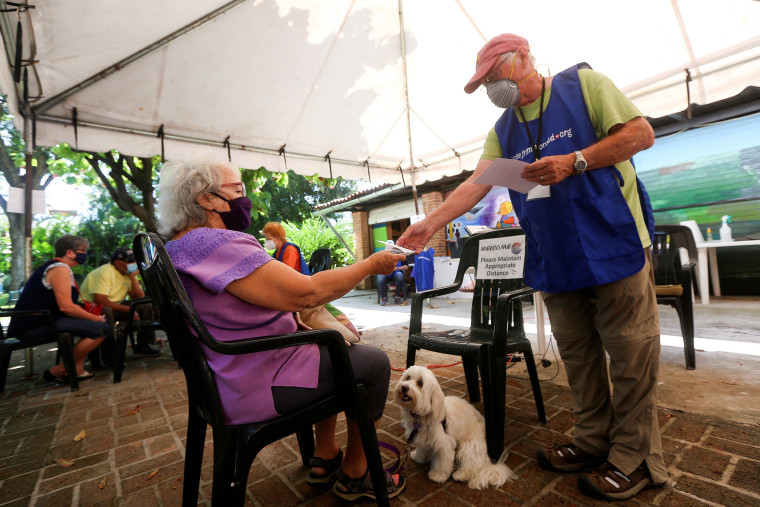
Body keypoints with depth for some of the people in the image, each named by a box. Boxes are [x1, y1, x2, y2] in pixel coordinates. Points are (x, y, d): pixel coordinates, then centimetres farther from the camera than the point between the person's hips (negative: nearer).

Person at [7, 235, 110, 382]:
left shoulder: (52, 267, 20)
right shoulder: (60, 268, -13)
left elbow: (63, 304, 22)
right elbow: (66, 307, -21)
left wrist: (87, 312, 10)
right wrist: (96, 318, -10)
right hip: (35, 327, -11)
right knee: (101, 329, -24)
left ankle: (76, 369, 12)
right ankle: (58, 371, -8)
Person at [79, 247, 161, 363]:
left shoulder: (129, 272, 1)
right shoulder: (105, 272, -21)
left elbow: (140, 298, -6)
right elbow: (99, 300, -30)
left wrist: (133, 277, -16)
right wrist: (128, 309, -27)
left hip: (114, 306, 7)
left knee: (146, 306, -7)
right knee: (106, 312, -39)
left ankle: (143, 346, 1)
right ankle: (109, 355, -24)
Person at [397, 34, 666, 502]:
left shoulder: (583, 84, 1)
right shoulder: (503, 130, 13)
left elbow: (641, 133, -3)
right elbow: (475, 184, 2)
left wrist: (575, 162, -17)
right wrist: (430, 224, -11)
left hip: (615, 246, -4)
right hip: (556, 260, 5)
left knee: (631, 353, 1)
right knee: (578, 355, 11)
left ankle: (636, 459, 19)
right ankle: (594, 442, 28)